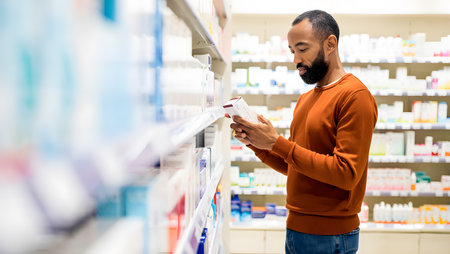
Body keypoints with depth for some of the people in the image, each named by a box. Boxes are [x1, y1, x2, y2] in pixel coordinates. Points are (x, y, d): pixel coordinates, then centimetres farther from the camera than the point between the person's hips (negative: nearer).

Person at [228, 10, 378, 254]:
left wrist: (276, 142, -20)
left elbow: (347, 173, -21)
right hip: (295, 228, 7)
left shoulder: (355, 95, -14)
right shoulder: (305, 99, 13)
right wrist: (254, 142, -2)